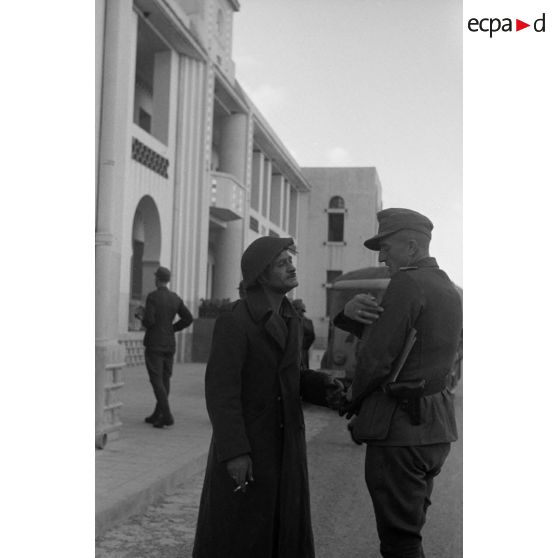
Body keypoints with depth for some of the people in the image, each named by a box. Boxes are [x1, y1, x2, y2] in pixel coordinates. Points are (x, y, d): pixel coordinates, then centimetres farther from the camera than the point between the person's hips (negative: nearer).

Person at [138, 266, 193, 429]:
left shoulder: (152, 297, -12)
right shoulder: (175, 298, 7)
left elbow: (149, 321, -20)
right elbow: (188, 318, 4)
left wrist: (142, 316, 2)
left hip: (154, 344, -6)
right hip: (169, 344, 6)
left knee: (156, 380, -6)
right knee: (165, 379, 12)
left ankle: (167, 416, -14)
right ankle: (157, 415, 19)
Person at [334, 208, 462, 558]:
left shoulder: (407, 283, -15)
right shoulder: (449, 290, 14)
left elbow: (376, 356, -18)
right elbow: (382, 331, 12)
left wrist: (357, 398, 2)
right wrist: (351, 313, -8)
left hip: (400, 425, -9)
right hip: (436, 426, 9)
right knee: (409, 529, 21)